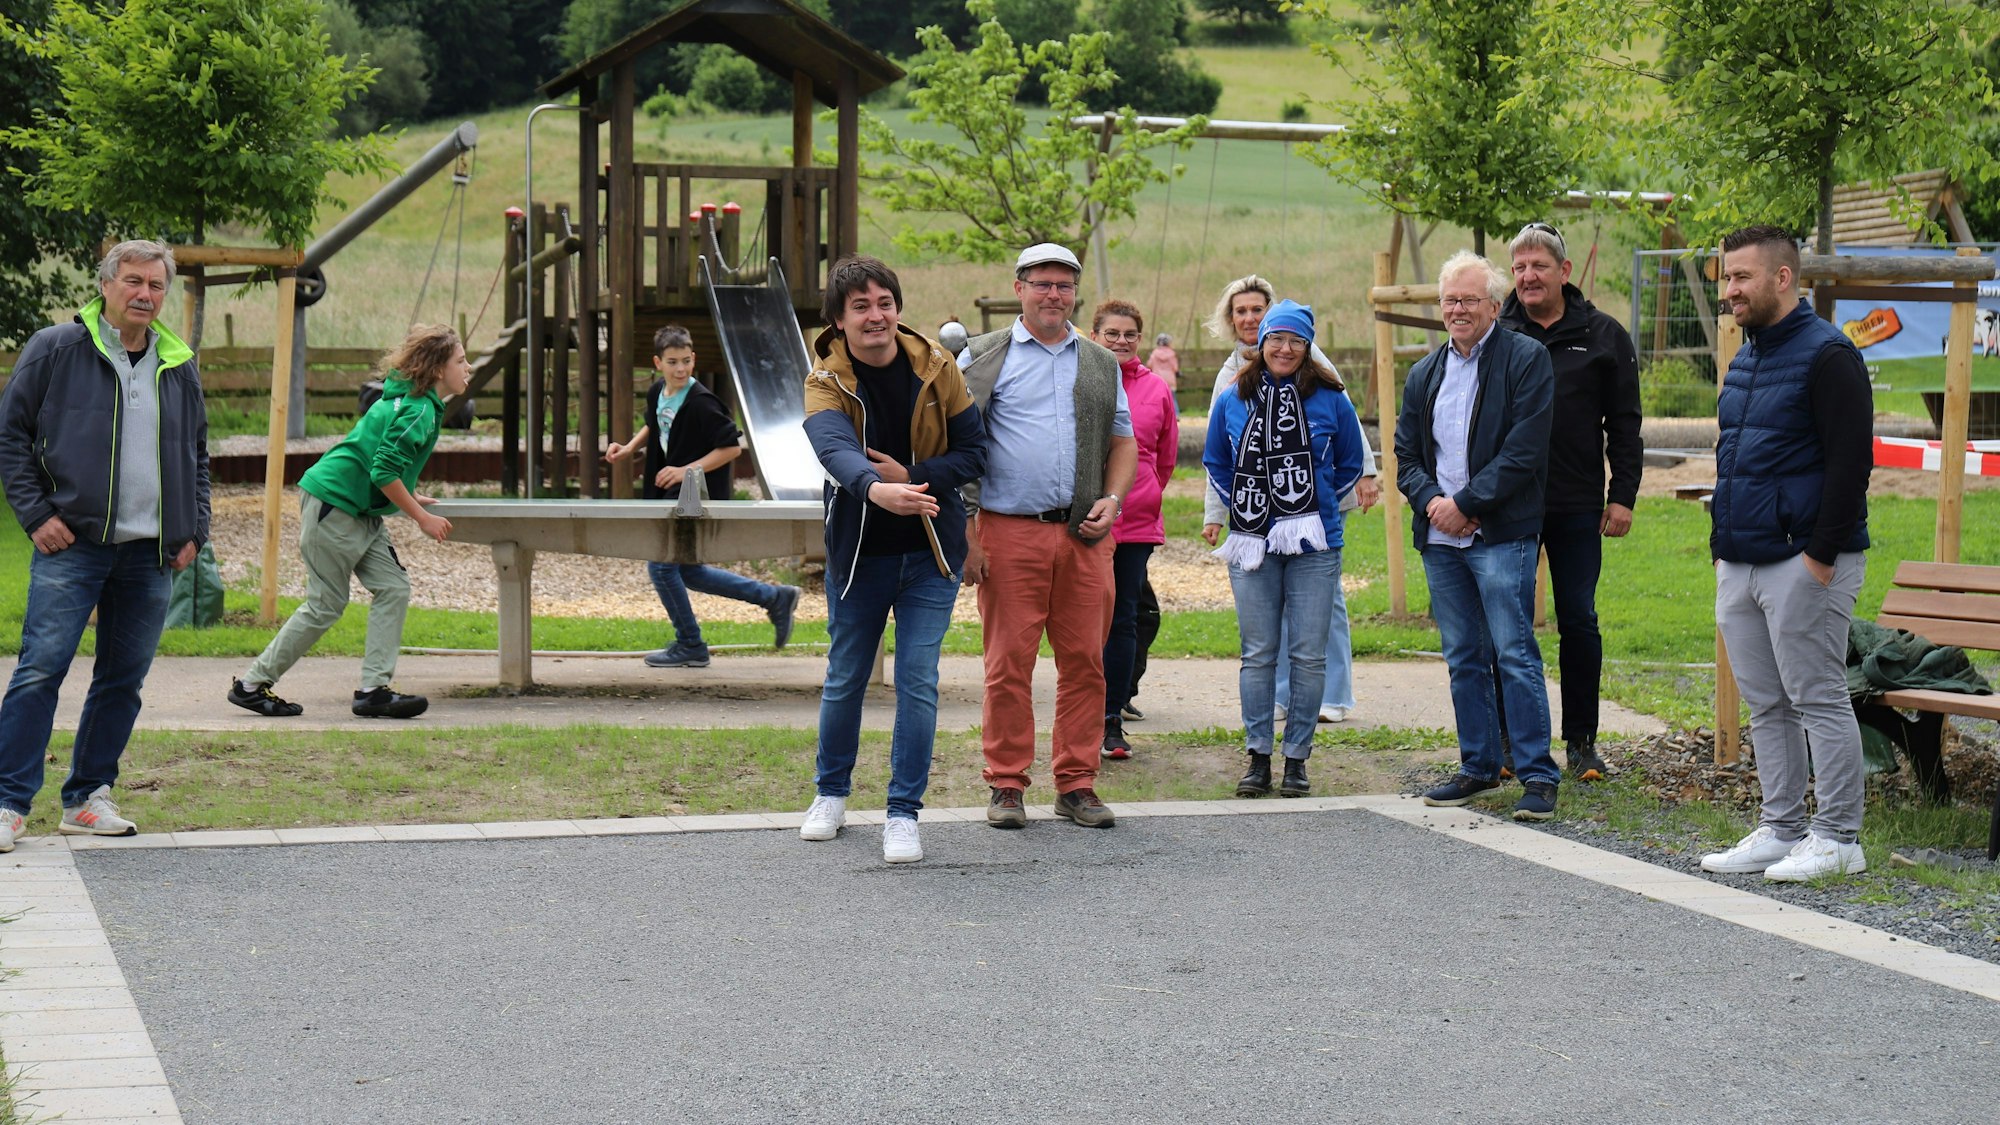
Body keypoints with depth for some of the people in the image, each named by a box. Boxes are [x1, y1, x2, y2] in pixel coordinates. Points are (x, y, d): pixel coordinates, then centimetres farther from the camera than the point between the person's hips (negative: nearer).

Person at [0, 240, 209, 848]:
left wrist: (194, 530, 13)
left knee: (124, 678, 7)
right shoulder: (56, 350, 0)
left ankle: (87, 798, 17)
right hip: (72, 546, -5)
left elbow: (198, 456, 24)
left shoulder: (179, 367, 14)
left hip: (150, 553, 5)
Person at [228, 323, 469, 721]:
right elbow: (385, 472, -23)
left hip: (360, 512, 10)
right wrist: (422, 518, -15)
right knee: (326, 605, -3)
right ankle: (252, 684, 7)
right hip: (332, 505, -10)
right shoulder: (418, 410, -17)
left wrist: (408, 497, 21)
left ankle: (374, 689, 1)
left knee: (393, 588, 2)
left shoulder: (411, 401, 14)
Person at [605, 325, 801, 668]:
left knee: (661, 565, -7)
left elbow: (732, 447, -21)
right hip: (674, 497, 9)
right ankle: (775, 598, 22)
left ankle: (689, 646, 9)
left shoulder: (701, 403, -21)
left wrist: (687, 471, -25)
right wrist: (629, 448, 9)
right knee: (687, 571, 14)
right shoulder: (657, 393, 4)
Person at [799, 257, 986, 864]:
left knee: (918, 682, -3)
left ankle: (904, 814, 6)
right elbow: (835, 449, -32)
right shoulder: (826, 382, -11)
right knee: (844, 680, 13)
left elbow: (974, 451, -3)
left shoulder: (936, 368, -6)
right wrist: (876, 489, -53)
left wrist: (914, 477, -20)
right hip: (858, 553, 0)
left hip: (929, 554, 0)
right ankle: (832, 794, 33)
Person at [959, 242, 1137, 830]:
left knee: (1085, 661, 3)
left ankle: (1077, 784, 11)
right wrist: (964, 535, -7)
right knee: (1009, 664, -2)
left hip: (1084, 536, 4)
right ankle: (1006, 786, 6)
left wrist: (1112, 499, 3)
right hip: (1010, 533, -3)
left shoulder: (1101, 364, 18)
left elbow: (1123, 440, 23)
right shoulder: (984, 357, 5)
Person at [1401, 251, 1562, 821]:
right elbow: (1406, 453, 15)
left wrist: (1465, 505, -14)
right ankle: (1478, 767, 19)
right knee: (1463, 658, 11)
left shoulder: (1526, 360, -4)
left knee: (1515, 654, -9)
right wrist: (1431, 501, -5)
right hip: (1439, 538, 6)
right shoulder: (1424, 374, 16)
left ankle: (1537, 775, -5)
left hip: (1501, 534, -6)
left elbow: (1523, 451, -12)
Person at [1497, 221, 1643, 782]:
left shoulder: (1602, 336, 4)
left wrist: (1622, 496, -1)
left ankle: (1582, 741, 13)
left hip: (1578, 507, 0)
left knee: (1579, 622, 4)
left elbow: (1624, 424, 5)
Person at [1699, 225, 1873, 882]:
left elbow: (1851, 460, -16)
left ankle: (1837, 839, 2)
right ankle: (1782, 829, 18)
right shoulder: (1746, 359, 17)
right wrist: (1721, 543, 17)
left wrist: (1822, 554, -19)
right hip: (1740, 565, 9)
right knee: (1766, 706, 11)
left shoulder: (1826, 355, -11)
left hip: (1801, 563, -9)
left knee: (1818, 701, -4)